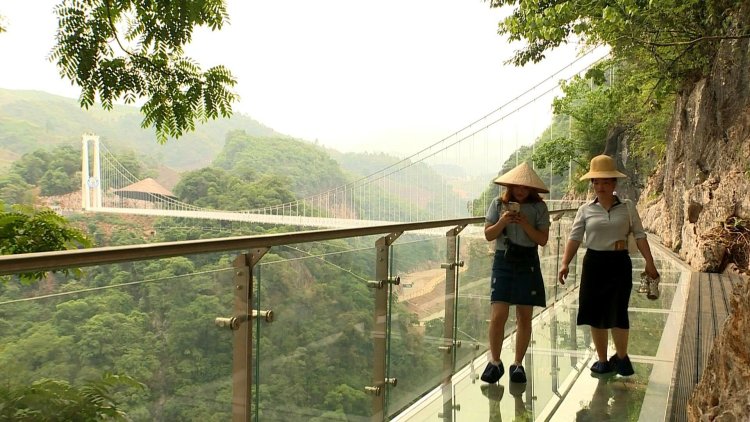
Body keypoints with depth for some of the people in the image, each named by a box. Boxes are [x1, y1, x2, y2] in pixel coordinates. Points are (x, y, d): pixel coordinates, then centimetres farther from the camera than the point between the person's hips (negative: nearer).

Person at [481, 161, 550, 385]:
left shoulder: (539, 207, 0)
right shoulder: (498, 204, 3)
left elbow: (543, 240, -2)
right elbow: (488, 234, 4)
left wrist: (526, 225, -16)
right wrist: (502, 222, -14)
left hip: (528, 263, 0)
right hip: (503, 260, 0)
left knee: (524, 317, 4)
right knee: (498, 315, -8)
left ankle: (518, 364, 17)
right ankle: (495, 362, 8)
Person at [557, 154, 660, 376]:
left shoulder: (627, 208, 4)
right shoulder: (586, 210, 3)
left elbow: (639, 236, 2)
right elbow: (574, 237, -3)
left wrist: (649, 262, -7)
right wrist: (565, 263, -14)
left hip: (619, 263, -1)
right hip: (594, 263, 1)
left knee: (618, 312, -4)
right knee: (596, 314, 6)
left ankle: (621, 357, 21)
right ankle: (602, 360, 21)